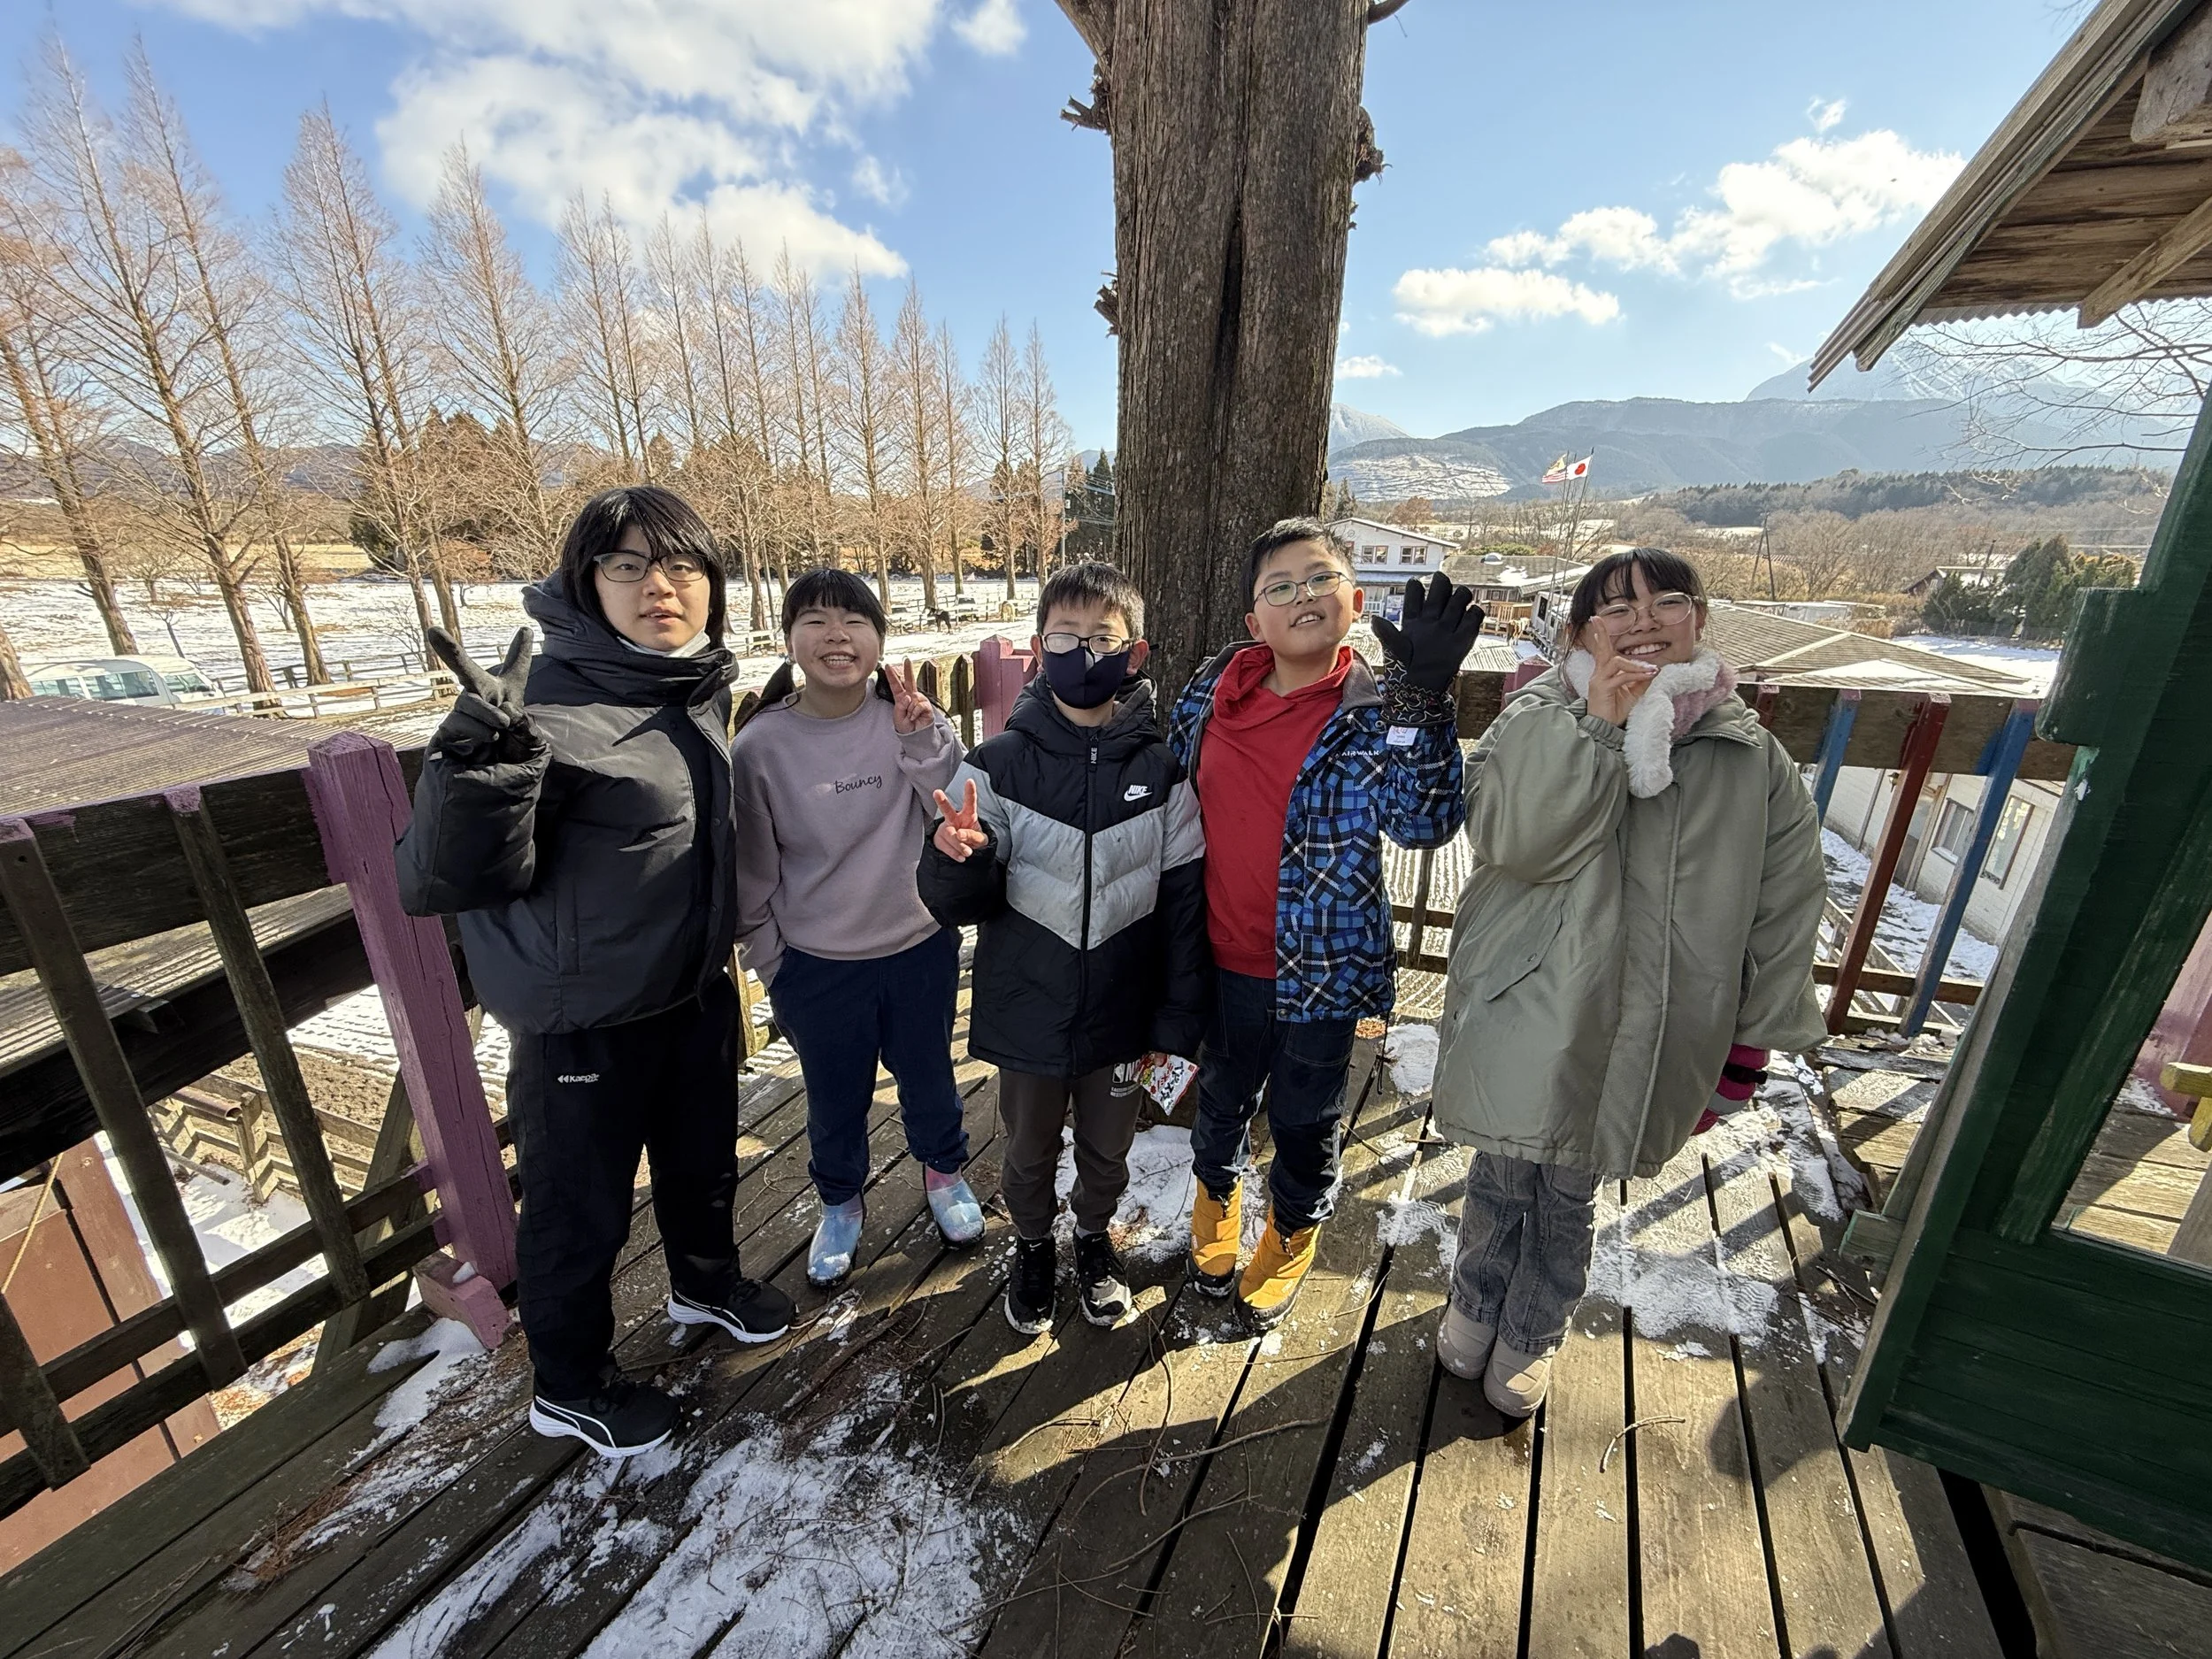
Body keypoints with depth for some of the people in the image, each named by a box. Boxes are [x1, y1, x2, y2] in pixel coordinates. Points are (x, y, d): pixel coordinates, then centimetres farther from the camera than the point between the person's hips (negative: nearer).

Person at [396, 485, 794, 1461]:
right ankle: (570, 1388, 44)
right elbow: (445, 880, -27)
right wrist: (481, 765, -43)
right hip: (586, 1019, -6)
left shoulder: (702, 684, -3)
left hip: (696, 989, 7)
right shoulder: (547, 702, -25)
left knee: (704, 1159, 27)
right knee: (581, 1212, 16)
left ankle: (705, 1282, 56)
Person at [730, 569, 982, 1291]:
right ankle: (840, 1203, 49)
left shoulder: (910, 717, -10)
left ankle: (943, 1171, 52)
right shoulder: (760, 746, -12)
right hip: (816, 966, 0)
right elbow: (751, 872, -3)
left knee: (927, 1077, 22)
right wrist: (769, 963, 3)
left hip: (922, 948, 1)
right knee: (835, 1099, 20)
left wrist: (926, 743, -29)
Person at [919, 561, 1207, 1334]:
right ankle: (1033, 1247, 52)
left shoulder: (1159, 769, -9)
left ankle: (1094, 1238, 53)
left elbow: (1184, 903, -5)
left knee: (1107, 1151, 23)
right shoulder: (999, 764, -11)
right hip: (1027, 1012, 0)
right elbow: (958, 904, -10)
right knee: (1029, 1153, 22)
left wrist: (1177, 1023, -3)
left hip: (1122, 1015, 1)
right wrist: (959, 857, -33)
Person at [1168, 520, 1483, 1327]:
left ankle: (1288, 1239, 50)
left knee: (1305, 1122, 19)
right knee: (1221, 1100, 26)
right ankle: (1215, 1209, 57)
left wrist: (1423, 699, -39)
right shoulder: (1216, 689, -3)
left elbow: (1424, 822, -29)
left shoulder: (1375, 716, -13)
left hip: (1321, 965, -3)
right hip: (1224, 959, 3)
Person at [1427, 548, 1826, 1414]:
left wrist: (1755, 1036, 7)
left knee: (1568, 1198, 19)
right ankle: (1474, 1306, 46)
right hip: (1527, 1015, -2)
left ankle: (1530, 1336, 46)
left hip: (1644, 1037, 2)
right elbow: (1515, 839, -24)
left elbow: (1787, 903, 6)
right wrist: (1597, 724, -25)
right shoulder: (1540, 718, -8)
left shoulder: (1753, 758, 0)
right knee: (1502, 1180, 17)